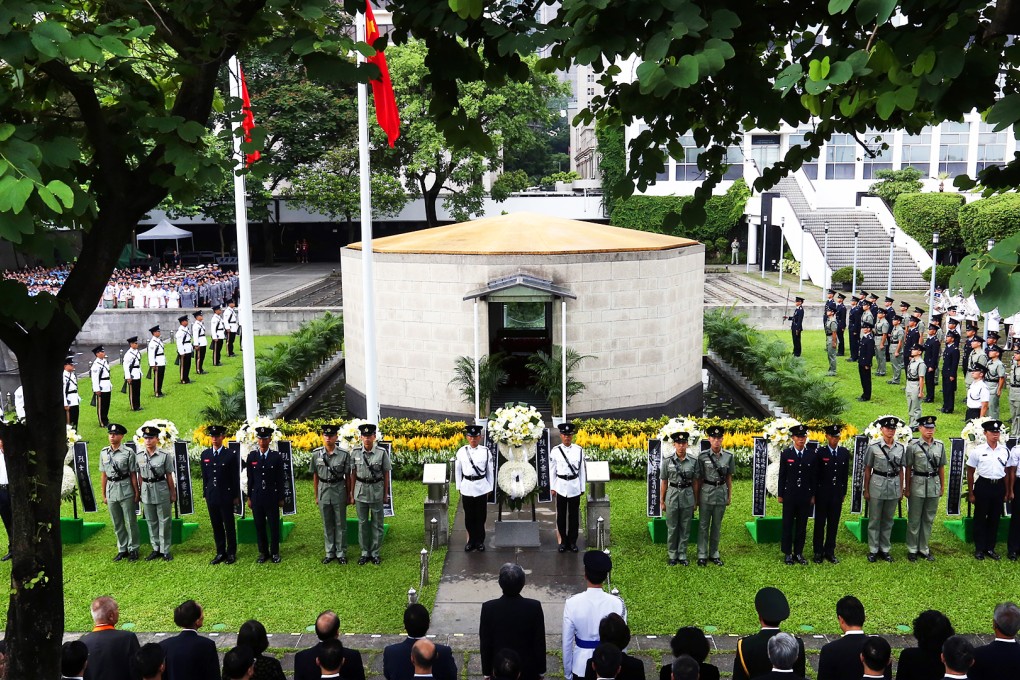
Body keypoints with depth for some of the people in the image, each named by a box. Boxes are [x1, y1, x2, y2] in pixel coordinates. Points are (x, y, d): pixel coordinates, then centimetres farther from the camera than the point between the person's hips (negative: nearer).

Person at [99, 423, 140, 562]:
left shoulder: (128, 452, -7)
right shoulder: (104, 453, 6)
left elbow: (133, 474, -5)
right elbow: (103, 475, 10)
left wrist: (137, 493, -4)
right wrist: (104, 495, 10)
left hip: (126, 490, -4)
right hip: (111, 490, 4)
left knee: (130, 521, 3)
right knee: (117, 523, 12)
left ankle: (133, 549, 14)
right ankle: (122, 549, 23)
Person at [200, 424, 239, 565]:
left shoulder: (231, 454, -5)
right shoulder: (205, 455, 7)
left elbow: (236, 477, -3)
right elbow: (204, 476, 11)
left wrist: (236, 496, -4)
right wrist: (205, 494, 8)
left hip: (226, 496, -4)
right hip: (211, 496, 4)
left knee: (229, 526, 4)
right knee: (216, 526, 9)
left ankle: (231, 553, 14)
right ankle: (220, 553, 18)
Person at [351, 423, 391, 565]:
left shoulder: (382, 452, -8)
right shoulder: (355, 452, -3)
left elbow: (386, 474, -2)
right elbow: (353, 474, 3)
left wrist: (386, 494, 0)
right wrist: (352, 494, 3)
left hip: (377, 491, -1)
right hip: (361, 491, 2)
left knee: (377, 523, 6)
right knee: (362, 523, 9)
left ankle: (375, 553, 18)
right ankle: (365, 552, 21)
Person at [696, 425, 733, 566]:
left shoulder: (729, 456, 0)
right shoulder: (702, 456, -7)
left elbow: (729, 477, 9)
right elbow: (697, 478, -2)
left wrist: (730, 495, 9)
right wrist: (696, 497, -2)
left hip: (721, 492, 2)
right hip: (706, 492, -2)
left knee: (717, 525, 10)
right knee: (703, 525, 4)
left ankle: (714, 554, 21)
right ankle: (702, 555, 11)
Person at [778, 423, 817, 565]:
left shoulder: (812, 454, 0)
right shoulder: (786, 453, -3)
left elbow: (814, 477, 5)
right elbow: (782, 476, 0)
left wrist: (813, 495, 3)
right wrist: (780, 494, 0)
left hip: (805, 496, 1)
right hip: (789, 495, -1)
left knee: (802, 526, 8)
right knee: (787, 525, 5)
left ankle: (799, 553, 18)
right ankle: (787, 553, 15)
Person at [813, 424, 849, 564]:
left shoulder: (845, 452, 5)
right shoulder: (820, 452, -6)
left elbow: (845, 474, 9)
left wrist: (844, 492, 7)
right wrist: (814, 494, -4)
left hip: (837, 493, 3)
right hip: (822, 493, -3)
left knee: (833, 524, 8)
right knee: (820, 523, 5)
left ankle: (830, 551, 18)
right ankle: (818, 552, 13)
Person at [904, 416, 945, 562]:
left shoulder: (940, 446, 4)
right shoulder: (913, 446, -6)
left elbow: (941, 468, 10)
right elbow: (908, 469, -3)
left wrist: (942, 487, 9)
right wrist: (907, 489, -3)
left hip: (934, 486, 3)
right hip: (917, 485, -3)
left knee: (929, 519, 11)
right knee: (914, 519, 5)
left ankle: (924, 549, 22)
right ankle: (912, 549, 15)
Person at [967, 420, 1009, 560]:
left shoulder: (1004, 451, 4)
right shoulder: (978, 450, -5)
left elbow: (1006, 472, 10)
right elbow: (970, 472, -1)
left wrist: (1006, 492, 7)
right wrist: (971, 493, -2)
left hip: (999, 486, 3)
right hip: (983, 485, -3)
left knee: (995, 518, 11)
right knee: (980, 518, 6)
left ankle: (990, 548, 23)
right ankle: (979, 549, 17)